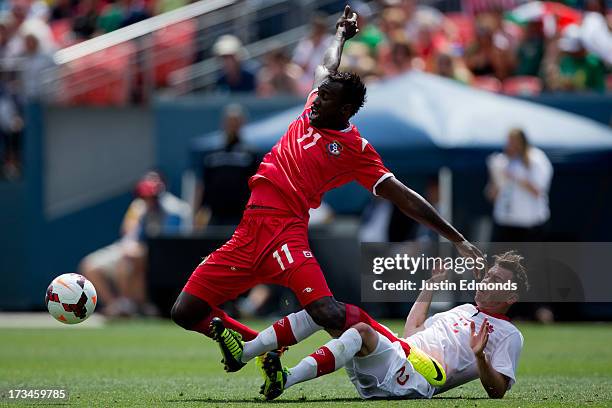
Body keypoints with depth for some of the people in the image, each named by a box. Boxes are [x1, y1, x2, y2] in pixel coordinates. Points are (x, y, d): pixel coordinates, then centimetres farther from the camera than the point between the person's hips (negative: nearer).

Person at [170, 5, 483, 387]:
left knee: (328, 313, -31)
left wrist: (458, 240, -3)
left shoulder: (357, 150, 1)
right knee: (186, 313, 0)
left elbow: (405, 199, 1)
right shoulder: (312, 112, 14)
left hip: (286, 233, -6)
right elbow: (328, 68, 34)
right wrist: (342, 34, 51)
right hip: (247, 235, 6)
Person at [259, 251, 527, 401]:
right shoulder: (465, 310, 33)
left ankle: (284, 380, -47)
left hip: (417, 380, -8)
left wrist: (480, 357, -20)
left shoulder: (509, 335, 10)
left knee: (362, 332, -33)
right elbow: (412, 330, 39)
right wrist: (432, 284, 43)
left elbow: (497, 391, -2)